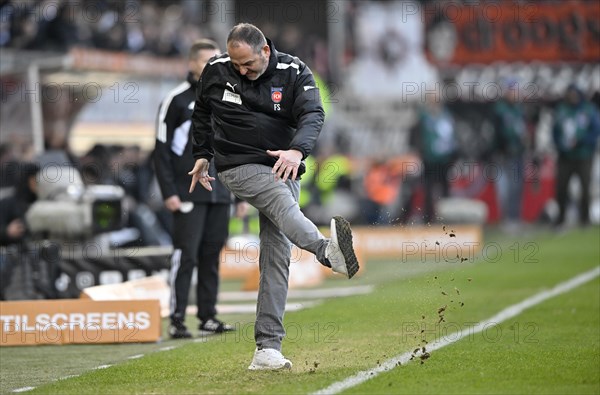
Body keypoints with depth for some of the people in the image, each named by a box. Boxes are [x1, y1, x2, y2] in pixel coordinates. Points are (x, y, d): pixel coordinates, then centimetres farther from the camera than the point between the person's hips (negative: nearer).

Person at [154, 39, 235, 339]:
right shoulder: (177, 100, -3)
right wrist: (168, 192, -12)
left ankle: (208, 317, 12)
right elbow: (161, 149, -5)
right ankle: (177, 320, -6)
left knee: (212, 256, 7)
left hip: (219, 193, 6)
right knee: (185, 255, -8)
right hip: (188, 195, -5)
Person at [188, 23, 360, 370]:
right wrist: (202, 155, 19)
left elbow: (313, 114, -20)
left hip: (283, 168, 2)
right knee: (281, 199, -34)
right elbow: (202, 112, 21)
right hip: (238, 167, -2)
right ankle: (328, 252, -66)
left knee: (277, 255, -5)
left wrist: (297, 150, -39)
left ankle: (267, 348, -4)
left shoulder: (294, 72, -5)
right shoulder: (216, 72, 1)